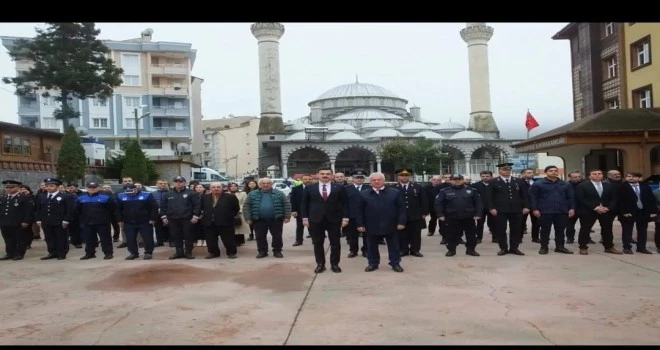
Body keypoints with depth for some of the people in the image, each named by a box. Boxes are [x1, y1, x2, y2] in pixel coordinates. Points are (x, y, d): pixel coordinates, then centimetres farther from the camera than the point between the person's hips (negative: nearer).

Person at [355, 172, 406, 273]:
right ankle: (372, 263, 23)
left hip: (391, 225, 0)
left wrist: (401, 222, -8)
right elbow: (359, 210, 2)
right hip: (371, 226, 1)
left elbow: (402, 208, -1)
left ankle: (395, 263, 21)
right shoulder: (363, 194, 1)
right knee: (372, 246, 9)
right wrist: (360, 224, -4)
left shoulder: (395, 192, 0)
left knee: (394, 246, 9)